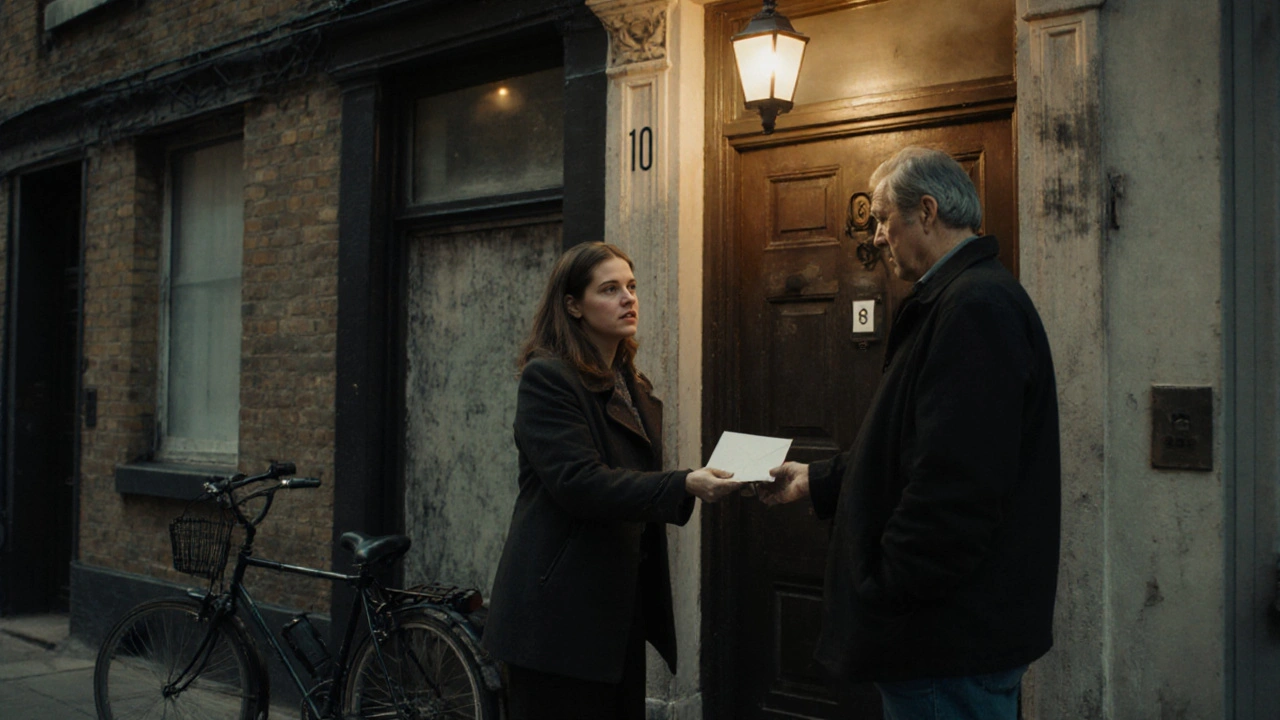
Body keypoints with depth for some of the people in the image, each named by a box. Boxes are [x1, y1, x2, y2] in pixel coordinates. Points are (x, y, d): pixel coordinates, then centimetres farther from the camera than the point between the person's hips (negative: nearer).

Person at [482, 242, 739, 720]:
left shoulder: (633, 387, 16)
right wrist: (683, 487, -29)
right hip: (561, 611, -8)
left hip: (622, 607, 8)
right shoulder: (547, 377, -10)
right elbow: (578, 482, -22)